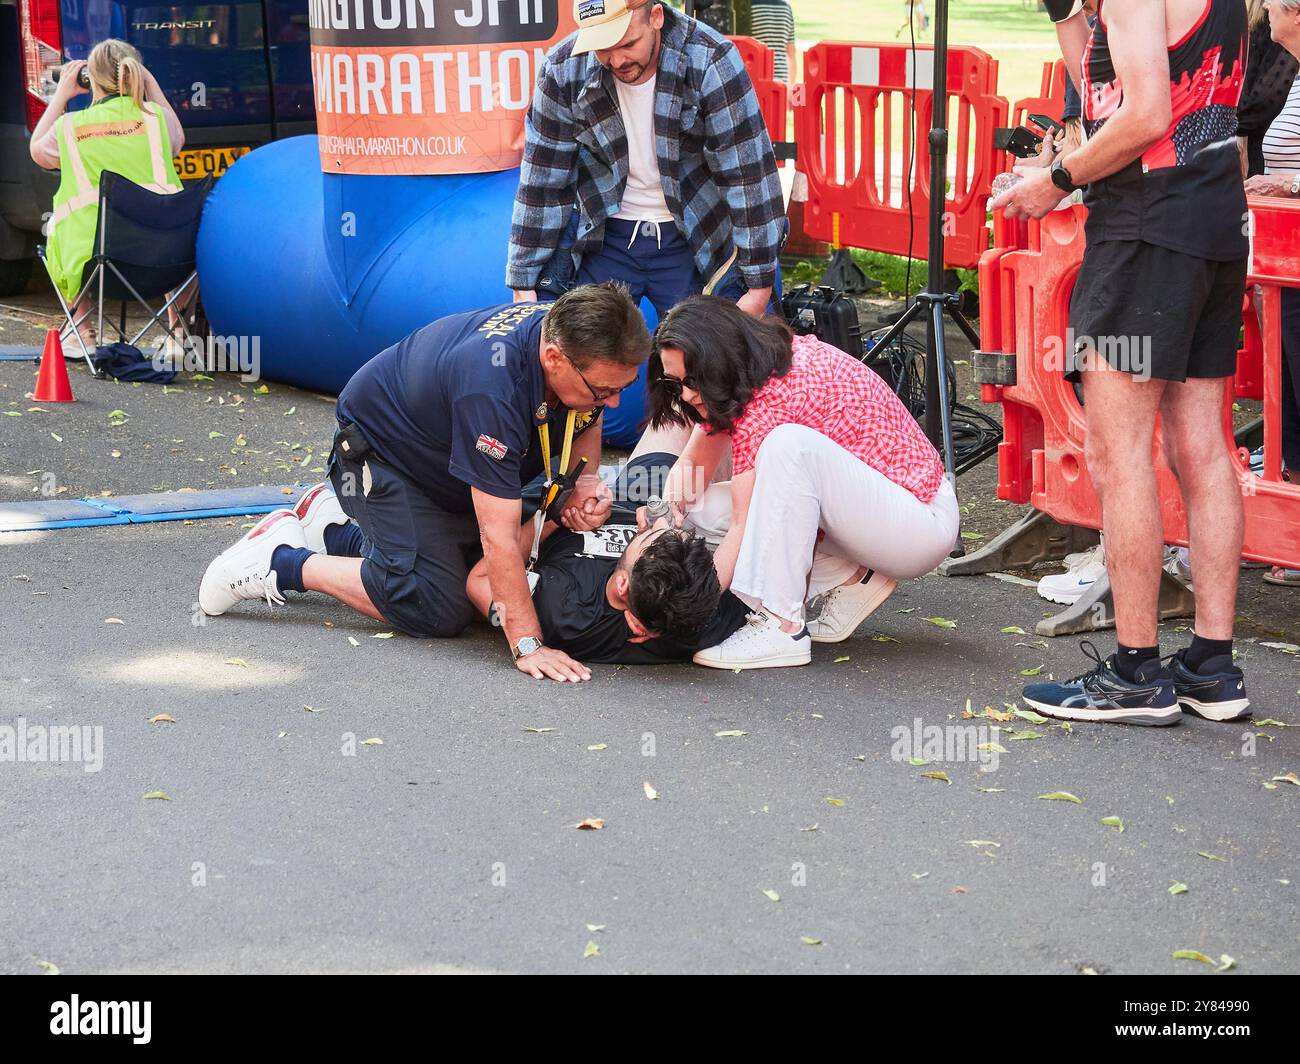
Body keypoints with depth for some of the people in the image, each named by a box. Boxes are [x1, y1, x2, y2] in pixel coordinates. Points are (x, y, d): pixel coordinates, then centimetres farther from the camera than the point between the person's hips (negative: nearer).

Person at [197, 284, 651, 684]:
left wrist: (582, 483, -18)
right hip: (381, 448, -8)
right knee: (436, 609, -18)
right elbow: (498, 535, -42)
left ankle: (331, 531, 26)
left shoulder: (580, 341, -21)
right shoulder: (491, 383, -43)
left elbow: (586, 425, 4)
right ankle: (283, 561, -2)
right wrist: (527, 646, -42)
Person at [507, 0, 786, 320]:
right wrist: (524, 284, -4)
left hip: (694, 242, -1)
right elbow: (543, 179, -5)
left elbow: (749, 173, -18)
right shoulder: (563, 69, -14)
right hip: (603, 238, 2)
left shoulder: (711, 61, -21)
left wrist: (760, 285, -17)